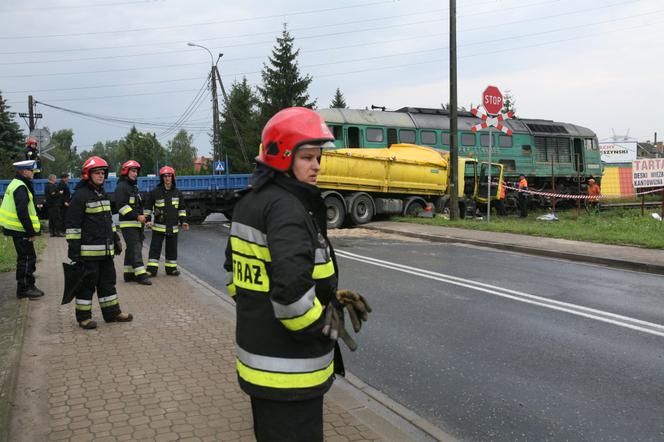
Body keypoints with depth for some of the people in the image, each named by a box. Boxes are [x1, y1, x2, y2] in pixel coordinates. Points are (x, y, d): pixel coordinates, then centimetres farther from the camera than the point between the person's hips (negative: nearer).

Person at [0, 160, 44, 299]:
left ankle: (24, 287, 25)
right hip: (20, 230, -11)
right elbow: (22, 213, -24)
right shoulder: (21, 188, -18)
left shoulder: (15, 184, 15)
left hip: (16, 229, 11)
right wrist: (31, 232, -20)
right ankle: (24, 289, 3)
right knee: (27, 258, -4)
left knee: (24, 258, 17)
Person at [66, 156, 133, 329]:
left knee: (108, 281, 14)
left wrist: (116, 239, 22)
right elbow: (72, 224, -14)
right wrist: (73, 248, -17)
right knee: (87, 283, 1)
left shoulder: (103, 194, 16)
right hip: (89, 250, -8)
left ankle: (112, 312, 24)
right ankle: (84, 317, 13)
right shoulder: (80, 195, -12)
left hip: (106, 249, 8)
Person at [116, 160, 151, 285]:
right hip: (128, 224, -10)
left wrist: (142, 216, 14)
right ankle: (140, 275, -16)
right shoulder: (121, 187, -10)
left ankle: (129, 274, 17)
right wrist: (137, 216, -22)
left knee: (132, 249, 11)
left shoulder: (134, 187, 21)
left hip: (137, 224, 10)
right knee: (135, 248, -13)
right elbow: (122, 206, -20)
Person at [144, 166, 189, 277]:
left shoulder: (177, 193, 9)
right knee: (155, 248, -3)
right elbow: (148, 207, 3)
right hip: (158, 226, -3)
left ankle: (171, 268, 20)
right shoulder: (155, 192, -2)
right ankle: (151, 269, 1)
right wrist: (148, 219, -6)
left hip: (173, 227, 3)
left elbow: (182, 208, 15)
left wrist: (183, 221, 6)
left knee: (172, 248, 10)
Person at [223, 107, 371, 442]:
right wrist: (326, 325, -17)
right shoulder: (286, 206, -22)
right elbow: (292, 285, -33)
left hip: (257, 355, 10)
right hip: (288, 372, -10)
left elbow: (235, 268, 18)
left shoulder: (248, 203, 9)